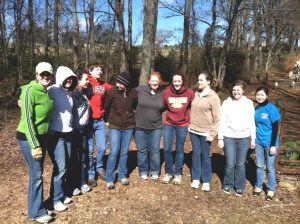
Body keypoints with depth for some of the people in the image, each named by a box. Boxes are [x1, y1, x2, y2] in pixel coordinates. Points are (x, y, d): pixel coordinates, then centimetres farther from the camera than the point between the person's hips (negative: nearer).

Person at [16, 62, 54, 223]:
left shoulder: (45, 92, 5)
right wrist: (34, 145, -22)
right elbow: (27, 120, -21)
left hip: (41, 136, 8)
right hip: (28, 138, -8)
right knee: (36, 175, 0)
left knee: (38, 173, 17)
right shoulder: (30, 91, -19)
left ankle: (37, 206, 32)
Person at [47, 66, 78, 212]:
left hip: (68, 133, 7)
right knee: (60, 167, -4)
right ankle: (56, 199, 13)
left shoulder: (70, 92, 9)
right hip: (55, 134, -7)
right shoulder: (52, 90, -12)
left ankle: (62, 194, 28)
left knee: (65, 166, 12)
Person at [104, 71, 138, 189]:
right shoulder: (111, 92, -12)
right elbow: (106, 107, 0)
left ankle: (122, 175, 26)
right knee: (114, 152, -5)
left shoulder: (133, 93, -6)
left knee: (124, 152, 11)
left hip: (129, 127, 3)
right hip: (114, 127, -2)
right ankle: (109, 179, 8)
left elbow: (136, 106, 14)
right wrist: (108, 120, 8)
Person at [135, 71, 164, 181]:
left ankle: (155, 171, 31)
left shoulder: (163, 94, -3)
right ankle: (143, 171, 30)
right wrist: (138, 112, 1)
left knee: (155, 151, 12)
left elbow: (165, 108, 13)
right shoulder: (140, 90, -9)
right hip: (140, 127, -1)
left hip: (156, 128, 1)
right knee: (142, 151, 12)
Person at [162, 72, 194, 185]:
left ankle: (178, 173, 28)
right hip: (169, 124, 1)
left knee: (179, 150, 10)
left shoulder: (189, 93, -12)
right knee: (167, 149, 1)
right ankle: (169, 172, 22)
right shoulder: (167, 92, -9)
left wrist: (189, 118, 3)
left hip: (182, 125, -1)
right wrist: (169, 115, 6)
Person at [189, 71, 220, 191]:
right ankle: (196, 178, 26)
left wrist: (212, 133, -12)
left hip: (205, 132, -4)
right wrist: (190, 124, 9)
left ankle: (206, 181, 23)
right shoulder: (196, 94, 4)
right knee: (195, 154, 13)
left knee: (205, 156, 8)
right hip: (193, 130, 5)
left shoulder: (213, 97, -11)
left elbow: (216, 117, -11)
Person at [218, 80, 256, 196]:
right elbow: (221, 122, -2)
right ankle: (227, 185, 24)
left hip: (244, 138, 1)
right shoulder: (226, 103, -3)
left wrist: (253, 138, 5)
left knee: (241, 164, 9)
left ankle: (239, 187, 26)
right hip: (229, 137, -1)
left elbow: (252, 122, 5)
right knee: (230, 164, 3)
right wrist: (220, 138, -4)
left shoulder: (249, 103, 1)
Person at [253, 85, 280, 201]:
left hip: (269, 143, -5)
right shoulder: (257, 108, 1)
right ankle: (258, 186, 31)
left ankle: (271, 190, 25)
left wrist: (273, 145, -14)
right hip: (258, 142, 5)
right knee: (259, 166, 16)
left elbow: (275, 128, -14)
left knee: (270, 168, 8)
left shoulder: (272, 109, -15)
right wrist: (253, 140, 14)